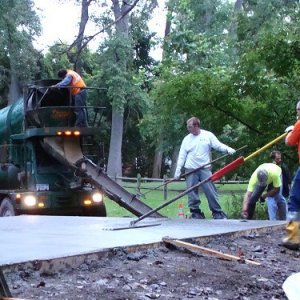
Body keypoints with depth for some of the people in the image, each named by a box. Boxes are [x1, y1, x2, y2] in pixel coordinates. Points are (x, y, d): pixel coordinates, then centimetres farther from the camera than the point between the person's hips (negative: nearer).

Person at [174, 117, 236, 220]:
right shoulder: (187, 139, 9)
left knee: (211, 191, -6)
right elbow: (182, 156, 8)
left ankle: (217, 213, 0)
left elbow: (218, 145, -1)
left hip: (205, 169, -2)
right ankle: (196, 213, 10)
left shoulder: (208, 135, 3)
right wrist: (178, 169, 1)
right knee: (192, 193, 1)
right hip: (190, 170, 2)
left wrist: (228, 149, -20)